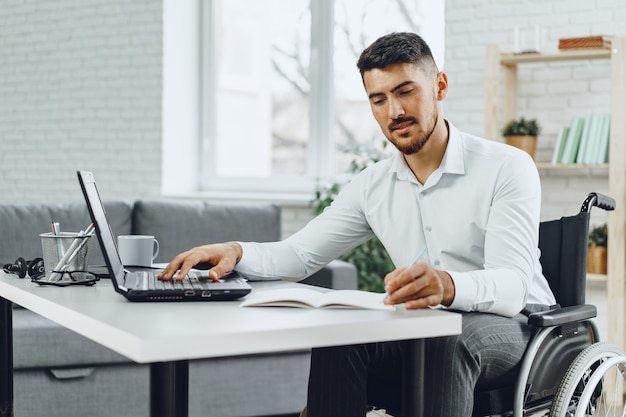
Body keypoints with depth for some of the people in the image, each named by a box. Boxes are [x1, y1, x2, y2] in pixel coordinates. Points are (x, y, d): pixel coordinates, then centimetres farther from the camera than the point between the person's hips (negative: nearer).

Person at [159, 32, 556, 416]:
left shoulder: (507, 167, -10)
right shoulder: (373, 186, 8)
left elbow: (511, 286, -23)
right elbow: (299, 255, 9)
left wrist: (447, 286, -47)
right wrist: (236, 252, -13)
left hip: (512, 325, -3)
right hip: (425, 331, 4)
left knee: (449, 339, -37)